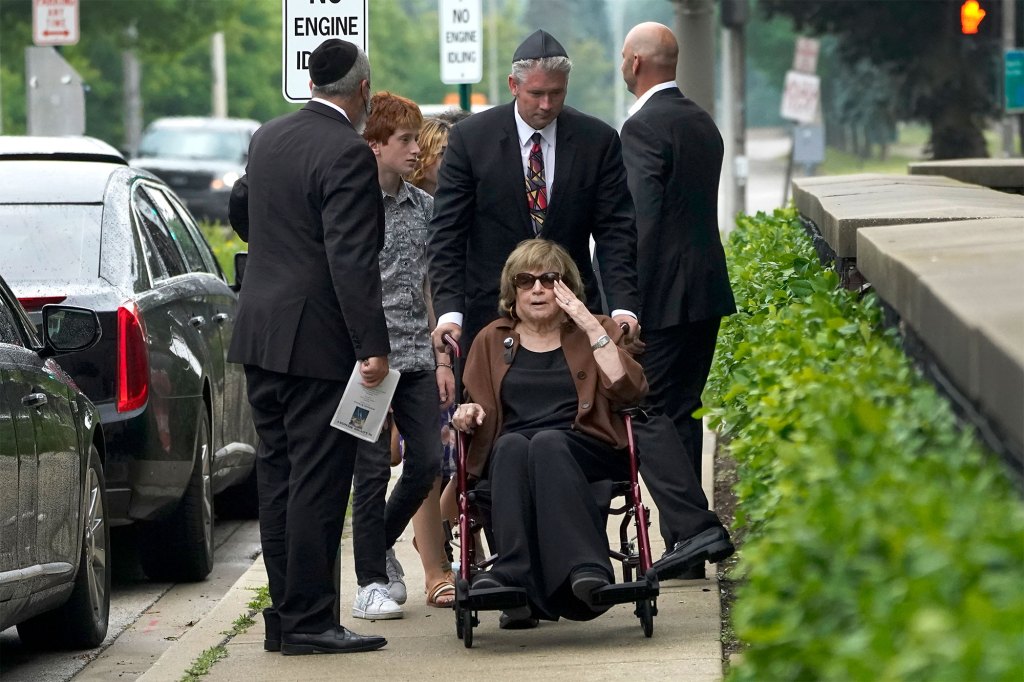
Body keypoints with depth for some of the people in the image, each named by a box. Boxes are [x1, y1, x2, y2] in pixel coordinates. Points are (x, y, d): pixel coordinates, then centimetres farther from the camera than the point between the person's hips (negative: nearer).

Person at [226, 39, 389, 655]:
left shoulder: (269, 138, 10)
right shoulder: (348, 154, -17)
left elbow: (242, 212, 27)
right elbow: (353, 260, -22)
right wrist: (373, 345, -21)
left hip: (261, 331, 8)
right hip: (317, 342, -8)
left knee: (278, 476, 12)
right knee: (318, 481, -5)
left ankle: (286, 614, 16)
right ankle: (308, 620, -4)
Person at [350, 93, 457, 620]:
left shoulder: (423, 207, 11)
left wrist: (442, 358, 11)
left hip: (416, 358, 6)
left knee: (427, 461, 3)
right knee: (372, 468, -3)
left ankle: (380, 545, 26)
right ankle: (371, 581, 6)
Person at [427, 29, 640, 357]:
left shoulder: (599, 141, 1)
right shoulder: (470, 138, -2)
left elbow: (616, 232, -1)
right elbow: (447, 233, -4)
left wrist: (623, 307, -15)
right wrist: (449, 312, -16)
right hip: (491, 314, -1)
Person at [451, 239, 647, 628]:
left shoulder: (596, 331, 17)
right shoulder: (492, 341, 23)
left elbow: (627, 392, 0)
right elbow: (475, 407, 23)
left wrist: (591, 327, -4)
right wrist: (469, 414, -2)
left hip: (584, 452, -1)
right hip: (507, 457, 2)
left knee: (547, 443, -36)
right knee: (512, 446, -35)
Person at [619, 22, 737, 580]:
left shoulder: (644, 128, -13)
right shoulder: (702, 123, 15)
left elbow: (642, 222, -20)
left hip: (665, 296, -9)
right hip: (707, 289, 9)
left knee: (644, 413, -6)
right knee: (680, 412, 12)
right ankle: (686, 550, 13)